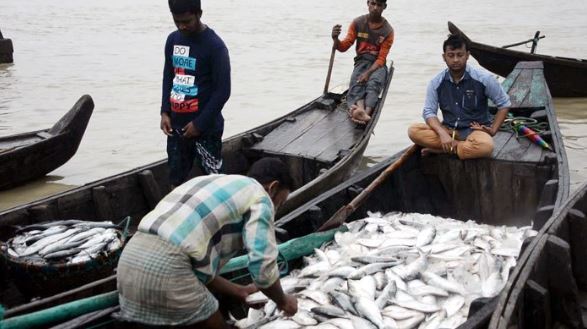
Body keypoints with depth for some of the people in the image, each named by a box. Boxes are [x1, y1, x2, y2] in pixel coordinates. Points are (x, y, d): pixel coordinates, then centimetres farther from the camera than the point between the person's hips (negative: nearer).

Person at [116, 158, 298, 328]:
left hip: (131, 257, 9)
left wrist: (239, 291, 35)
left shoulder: (213, 184, 30)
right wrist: (282, 301, 17)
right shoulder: (259, 196, 6)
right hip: (166, 265, -8)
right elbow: (262, 268, -2)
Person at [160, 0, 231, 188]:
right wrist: (165, 112, 4)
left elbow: (222, 91, -14)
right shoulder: (173, 40, 6)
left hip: (206, 127, -6)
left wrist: (199, 123, -14)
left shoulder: (214, 46, -14)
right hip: (176, 125, 6)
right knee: (176, 179, 13)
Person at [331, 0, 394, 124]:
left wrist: (368, 73, -24)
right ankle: (360, 109, -60)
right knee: (356, 84, -31)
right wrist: (335, 38, -23)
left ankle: (366, 113, -59)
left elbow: (381, 59, -7)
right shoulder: (358, 23, 3)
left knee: (374, 83, -34)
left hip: (378, 65, -1)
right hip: (361, 61, 1)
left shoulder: (388, 31, -3)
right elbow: (343, 47, 0)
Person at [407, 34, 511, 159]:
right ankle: (462, 145, -22)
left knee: (485, 146, -39)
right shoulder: (436, 82, -3)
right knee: (413, 131, -24)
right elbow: (429, 112, -7)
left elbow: (504, 104, 2)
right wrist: (443, 134, -25)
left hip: (475, 130, -2)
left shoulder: (483, 78, -8)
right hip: (448, 129, 2)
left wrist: (493, 130, -7)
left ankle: (438, 149, -18)